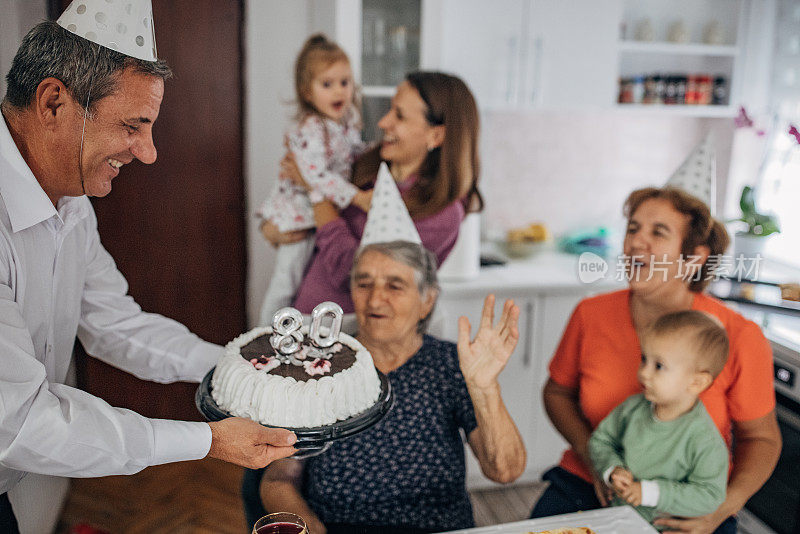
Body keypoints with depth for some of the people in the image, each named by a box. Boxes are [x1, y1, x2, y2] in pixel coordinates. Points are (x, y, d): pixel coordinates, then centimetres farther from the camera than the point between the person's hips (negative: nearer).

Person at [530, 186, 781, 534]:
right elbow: (558, 392, 9)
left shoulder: (739, 338, -11)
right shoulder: (591, 315, -7)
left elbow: (760, 438, 3)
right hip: (588, 488, 0)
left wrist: (726, 505, -13)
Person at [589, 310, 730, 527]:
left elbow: (709, 496, -14)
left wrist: (650, 492, -19)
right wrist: (612, 470, -8)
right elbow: (601, 439, 11)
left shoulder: (705, 441, -16)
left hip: (662, 526, -4)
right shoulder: (633, 407, 0)